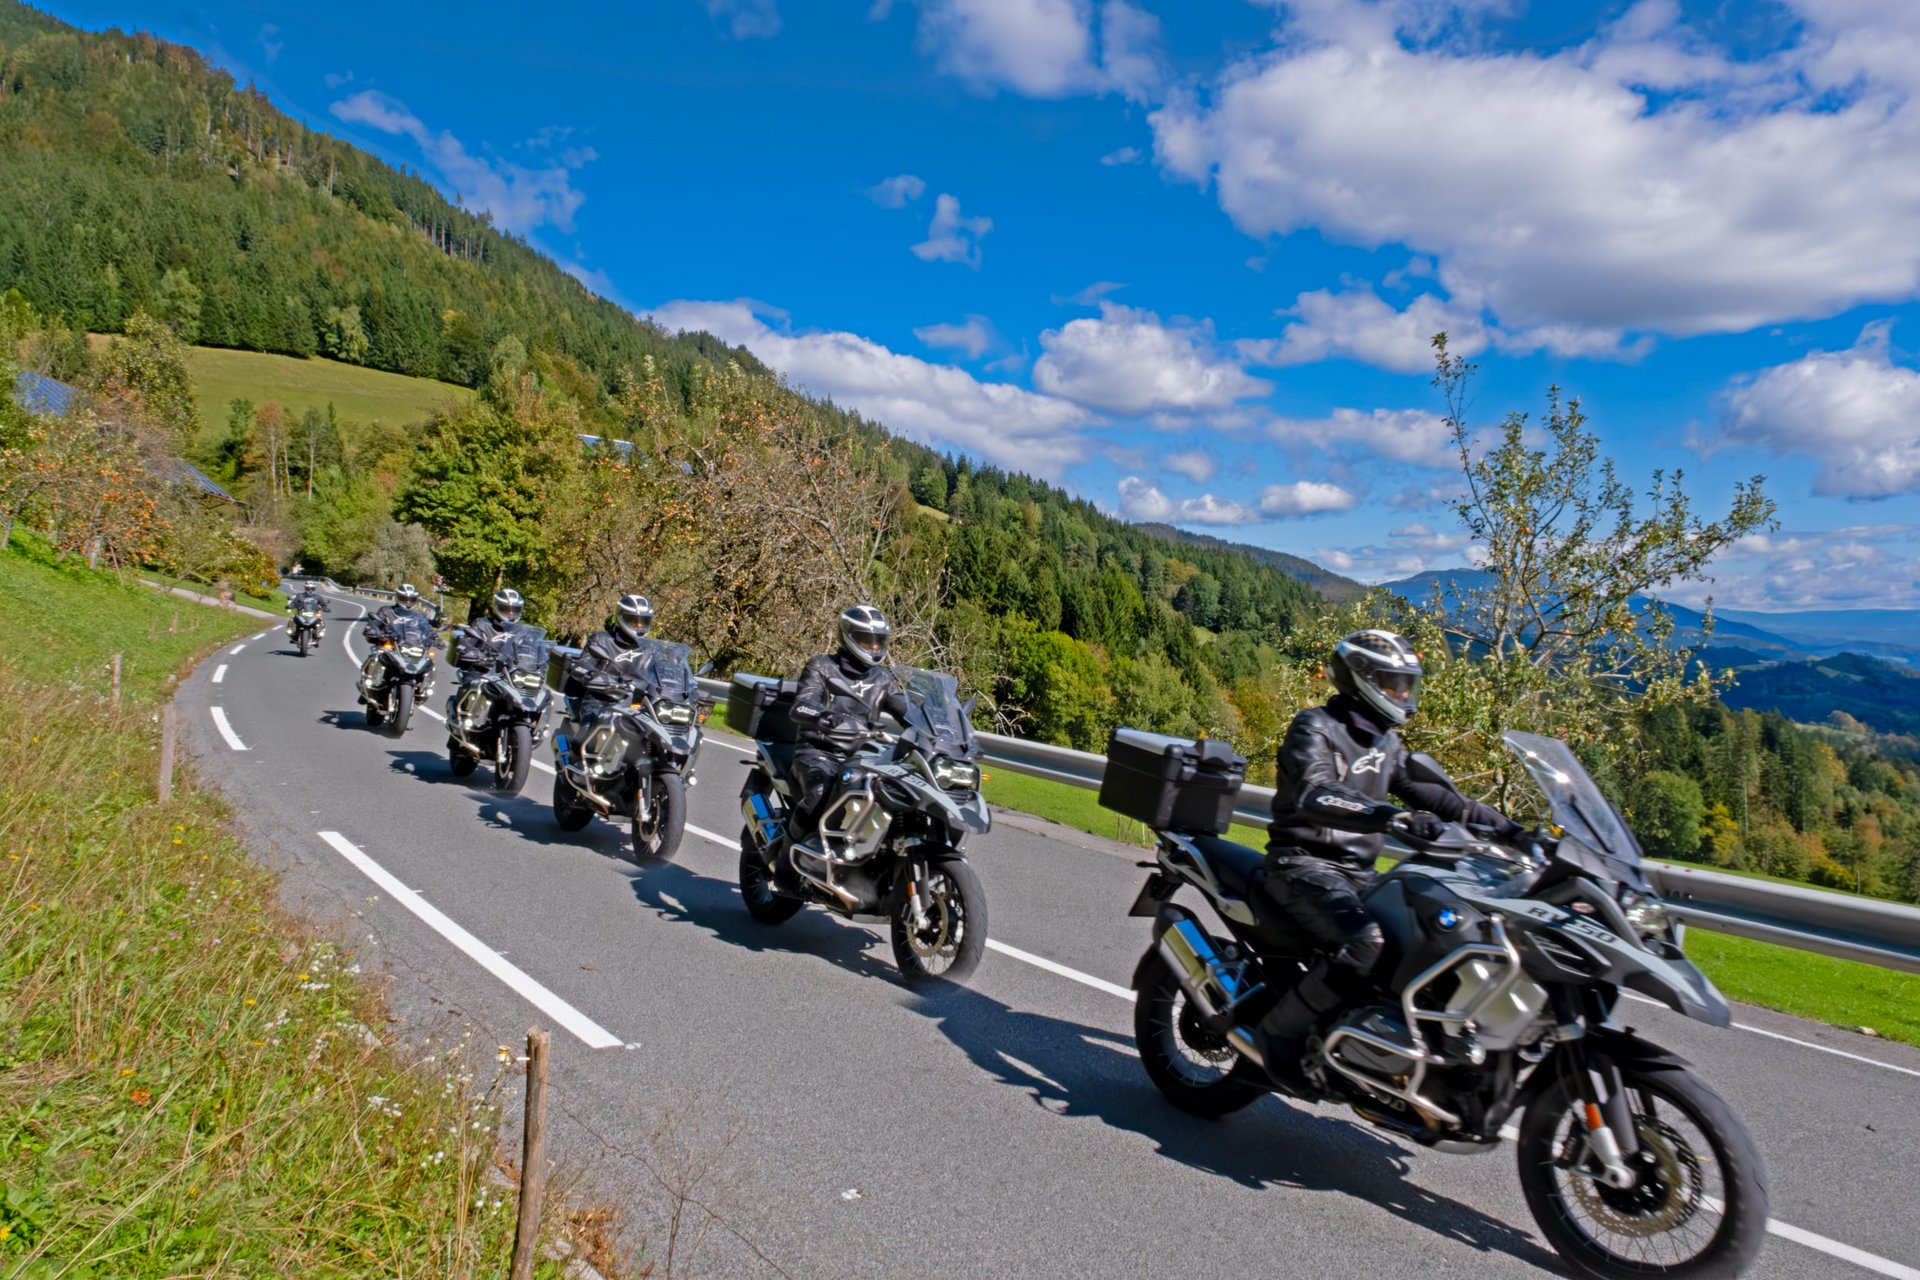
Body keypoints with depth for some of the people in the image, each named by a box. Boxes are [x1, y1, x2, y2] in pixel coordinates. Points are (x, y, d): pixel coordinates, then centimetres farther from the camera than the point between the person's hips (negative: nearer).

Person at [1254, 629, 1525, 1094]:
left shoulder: (1385, 742, 17)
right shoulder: (1314, 728, -10)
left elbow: (1431, 795, 19)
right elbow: (1315, 796, -28)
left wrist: (1502, 825, 7)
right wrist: (1393, 816, -41)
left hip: (1357, 872, 9)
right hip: (1304, 863, -9)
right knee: (1363, 944, -31)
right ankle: (1279, 1031, -15)